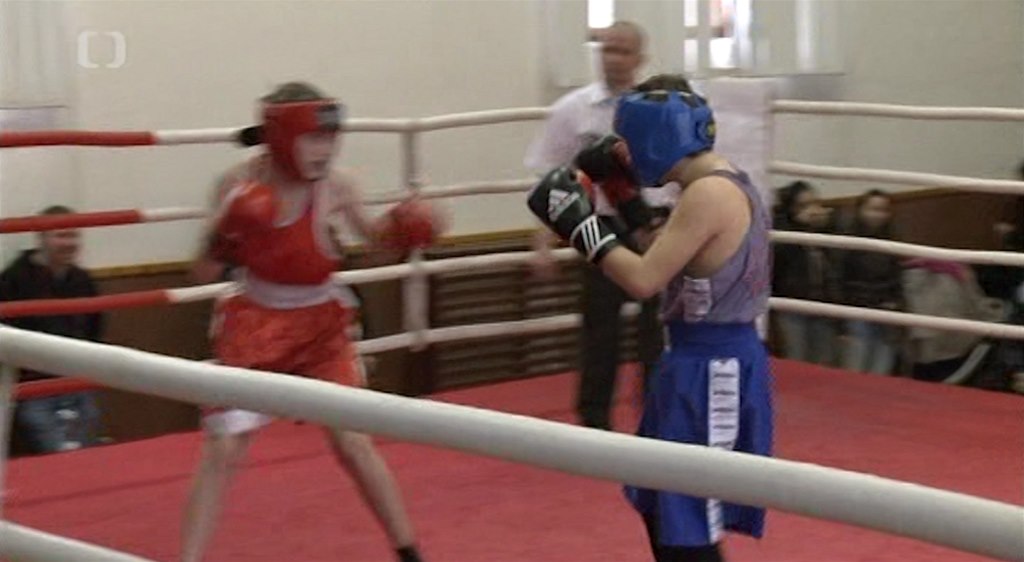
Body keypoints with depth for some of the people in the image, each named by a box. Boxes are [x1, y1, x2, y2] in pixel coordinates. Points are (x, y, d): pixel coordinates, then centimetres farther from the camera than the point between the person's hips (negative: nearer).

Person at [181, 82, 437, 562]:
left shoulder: (335, 189, -13)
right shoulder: (240, 184, -16)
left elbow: (372, 236, 7)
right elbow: (204, 275, -11)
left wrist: (402, 229, -14)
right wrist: (224, 236, -31)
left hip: (320, 326, 1)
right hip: (253, 327, -1)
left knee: (353, 443, 0)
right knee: (222, 451, -5)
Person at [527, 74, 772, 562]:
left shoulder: (709, 194, -20)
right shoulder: (720, 187, 12)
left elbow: (645, 280, -23)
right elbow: (664, 263, 20)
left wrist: (579, 224, -15)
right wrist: (623, 200, 15)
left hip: (710, 371, -11)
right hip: (701, 363, 11)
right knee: (661, 507, 22)